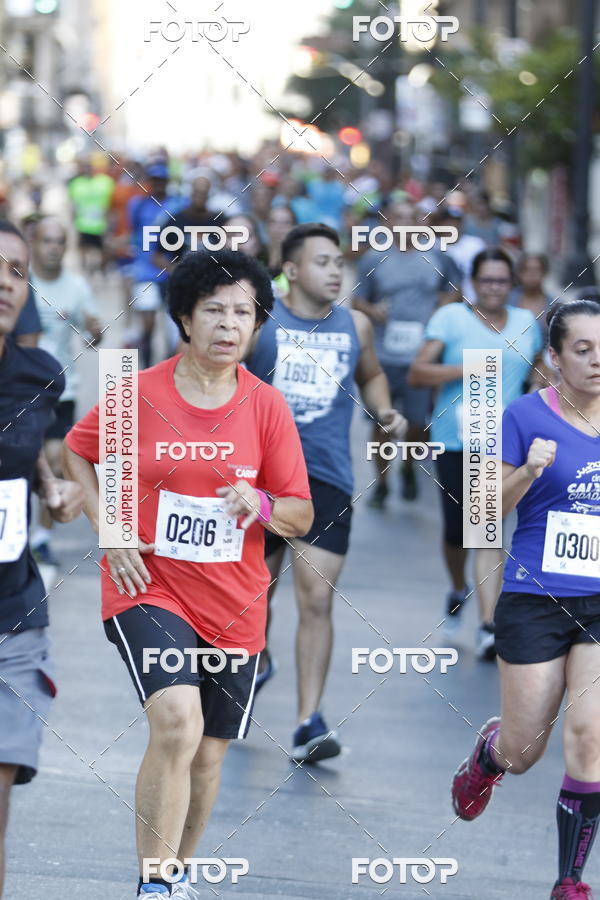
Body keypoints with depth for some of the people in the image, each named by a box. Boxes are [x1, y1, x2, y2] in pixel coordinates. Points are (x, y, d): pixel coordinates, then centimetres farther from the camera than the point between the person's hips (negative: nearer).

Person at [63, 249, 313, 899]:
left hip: (234, 603, 3)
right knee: (177, 722, -26)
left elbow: (301, 517, 3)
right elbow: (77, 451, 12)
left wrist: (262, 505, -19)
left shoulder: (266, 406, -1)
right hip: (148, 587, -3)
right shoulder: (138, 394, -6)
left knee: (208, 753, 12)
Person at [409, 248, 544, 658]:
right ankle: (459, 589, 37)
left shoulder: (526, 323, 9)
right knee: (456, 531, 4)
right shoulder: (451, 318, -1)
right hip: (455, 440, -1)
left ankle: (488, 625, -14)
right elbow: (417, 373, -8)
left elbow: (537, 369, 26)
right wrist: (462, 370, -20)